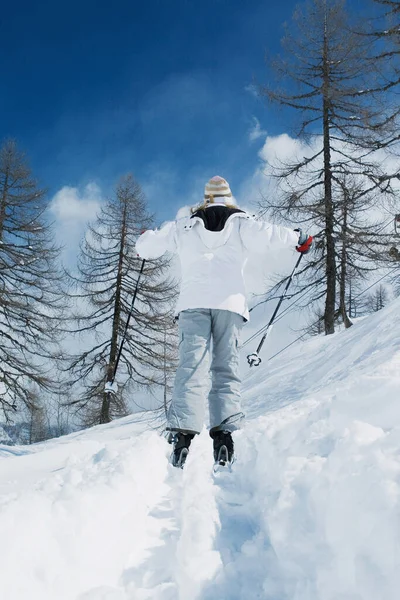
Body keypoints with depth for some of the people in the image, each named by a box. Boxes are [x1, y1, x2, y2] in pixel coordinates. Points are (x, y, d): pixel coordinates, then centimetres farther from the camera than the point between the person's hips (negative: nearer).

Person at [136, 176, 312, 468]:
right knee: (227, 369, 3)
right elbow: (268, 236, -5)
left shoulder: (184, 226, 17)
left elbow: (146, 246, 20)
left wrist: (144, 243, 43)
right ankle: (224, 432, -10)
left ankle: (183, 433, -21)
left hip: (193, 303, 1)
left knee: (191, 367, -7)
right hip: (229, 302, 0)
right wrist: (299, 238, 12)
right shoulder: (241, 223, 12)